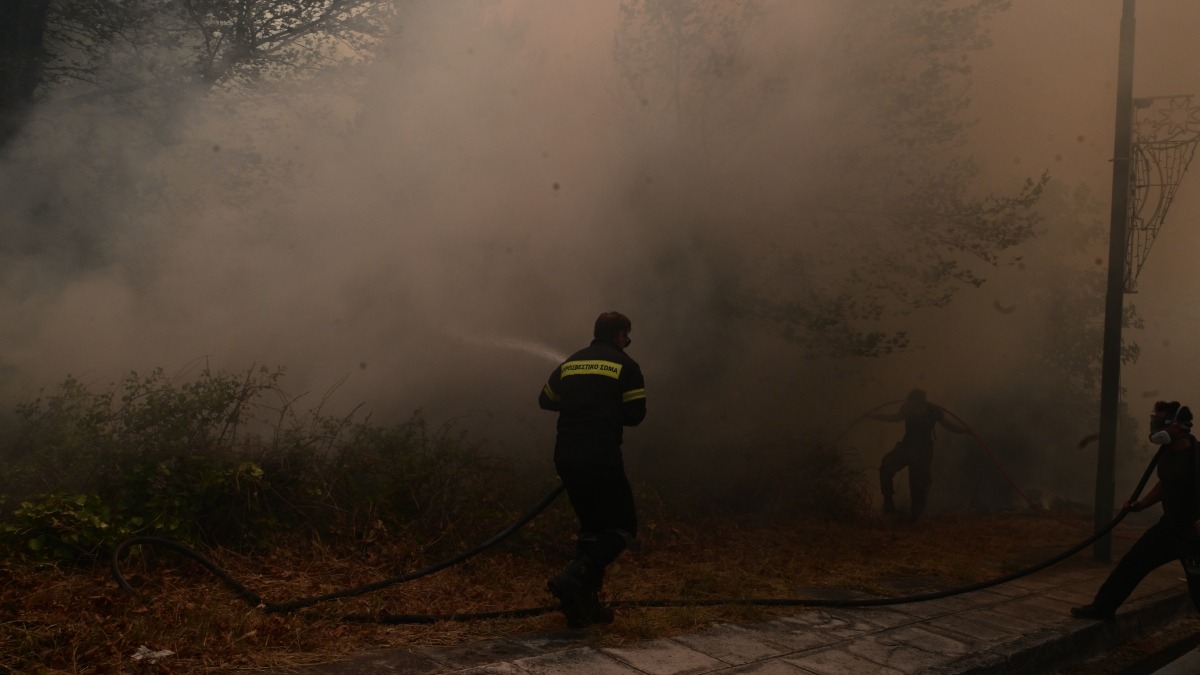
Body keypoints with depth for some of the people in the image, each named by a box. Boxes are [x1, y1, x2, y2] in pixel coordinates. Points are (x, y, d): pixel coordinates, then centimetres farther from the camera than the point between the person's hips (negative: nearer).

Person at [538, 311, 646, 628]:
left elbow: (545, 400, 22)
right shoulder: (625, 366, -1)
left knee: (592, 525, 19)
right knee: (623, 526, 3)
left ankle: (585, 602, 14)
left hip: (566, 457, 6)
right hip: (602, 458, -6)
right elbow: (635, 415, -3)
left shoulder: (570, 363, 14)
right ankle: (574, 577, -18)